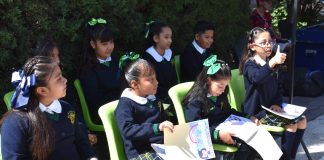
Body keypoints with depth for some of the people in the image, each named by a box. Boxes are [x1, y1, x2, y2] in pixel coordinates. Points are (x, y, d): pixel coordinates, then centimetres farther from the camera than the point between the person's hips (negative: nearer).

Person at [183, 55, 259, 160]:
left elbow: (229, 112, 26)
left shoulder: (220, 95, 11)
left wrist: (248, 118, 11)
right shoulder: (195, 100, -14)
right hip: (210, 134, -8)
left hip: (226, 128, 8)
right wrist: (218, 134, -34)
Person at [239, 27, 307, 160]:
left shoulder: (271, 64, 13)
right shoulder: (249, 64, -13)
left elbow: (277, 87, 18)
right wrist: (273, 62, -56)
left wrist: (277, 104, -3)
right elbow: (257, 78, -38)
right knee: (291, 124, -20)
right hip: (256, 111, -8)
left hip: (271, 108, 8)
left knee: (302, 120, -3)